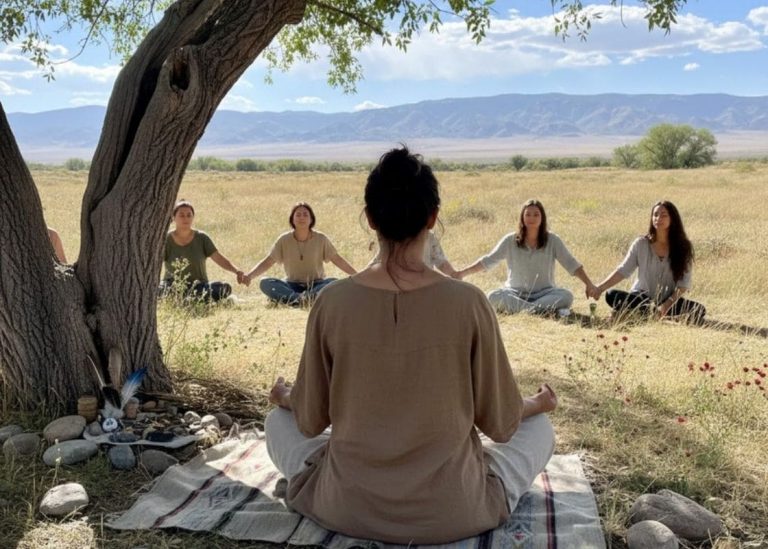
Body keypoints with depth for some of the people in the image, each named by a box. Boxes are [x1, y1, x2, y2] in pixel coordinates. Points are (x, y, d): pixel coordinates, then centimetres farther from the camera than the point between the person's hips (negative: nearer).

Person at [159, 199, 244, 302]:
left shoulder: (202, 238, 2)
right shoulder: (166, 239, -2)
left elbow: (219, 258, -4)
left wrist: (237, 271, -22)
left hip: (200, 287, 2)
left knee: (225, 288, -27)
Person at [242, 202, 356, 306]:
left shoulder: (321, 239, -4)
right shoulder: (284, 240, -3)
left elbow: (338, 259, -1)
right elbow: (267, 262, -4)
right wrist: (249, 276, -20)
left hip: (316, 285, -1)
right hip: (292, 286, 1)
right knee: (265, 283, -26)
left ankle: (299, 299, -44)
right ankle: (304, 299, -41)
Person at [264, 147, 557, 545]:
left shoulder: (333, 302, -13)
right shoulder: (468, 303, -16)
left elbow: (310, 420, -2)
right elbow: (499, 423, -5)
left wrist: (285, 396, 22)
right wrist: (538, 403, 18)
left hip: (348, 509, 1)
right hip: (453, 512, 0)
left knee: (279, 421, 27)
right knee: (539, 427, 24)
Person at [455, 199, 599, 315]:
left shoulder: (552, 240, -2)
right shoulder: (510, 241, -1)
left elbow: (571, 264, -5)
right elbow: (487, 261, 0)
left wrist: (589, 284, -16)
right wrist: (462, 273, -9)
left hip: (544, 293, 0)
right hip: (516, 293, 0)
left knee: (566, 296, -30)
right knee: (494, 297, -31)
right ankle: (548, 308, -36)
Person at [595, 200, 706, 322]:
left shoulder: (683, 247, -3)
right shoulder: (641, 244, -2)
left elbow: (683, 284, -5)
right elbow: (623, 271, -2)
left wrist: (667, 305, -20)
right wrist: (600, 288, -16)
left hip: (669, 301, 1)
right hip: (641, 299, 0)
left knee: (699, 310, -27)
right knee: (611, 295, -28)